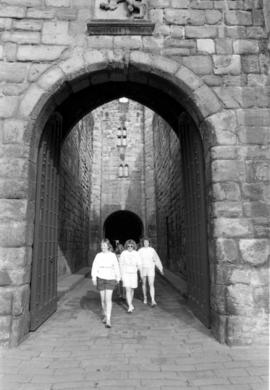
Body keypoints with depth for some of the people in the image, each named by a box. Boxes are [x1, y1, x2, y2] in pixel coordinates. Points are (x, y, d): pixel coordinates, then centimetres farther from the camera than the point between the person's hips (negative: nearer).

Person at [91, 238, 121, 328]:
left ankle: (108, 320, -6)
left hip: (110, 279, -2)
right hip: (100, 278, 2)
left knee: (108, 298, -10)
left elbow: (116, 267, 6)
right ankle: (105, 315, 33)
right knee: (103, 299, 12)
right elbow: (94, 267, -4)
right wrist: (94, 278, -15)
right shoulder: (98, 256, 0)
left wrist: (118, 278, 11)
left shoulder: (113, 255, -1)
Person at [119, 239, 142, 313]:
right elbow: (121, 265, -3)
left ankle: (130, 304, 34)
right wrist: (121, 275, -4)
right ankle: (130, 307, -11)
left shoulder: (136, 254, -4)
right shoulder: (123, 253, -8)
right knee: (128, 290, -12)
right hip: (126, 273, -2)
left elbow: (139, 265, 0)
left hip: (133, 274, 2)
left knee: (132, 289, 14)